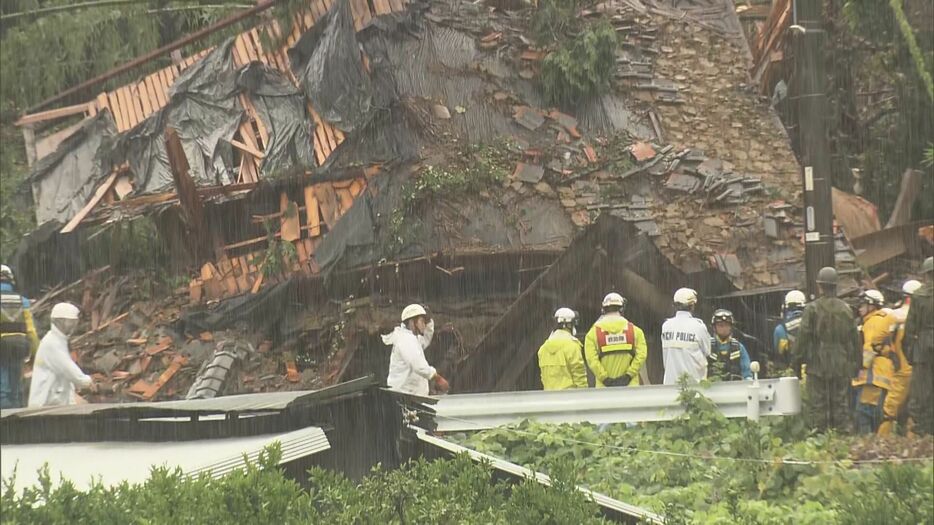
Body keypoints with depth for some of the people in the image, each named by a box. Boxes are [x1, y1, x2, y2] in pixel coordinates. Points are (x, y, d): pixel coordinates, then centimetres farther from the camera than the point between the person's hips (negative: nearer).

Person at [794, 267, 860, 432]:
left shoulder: (812, 309, -8)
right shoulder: (846, 310, 5)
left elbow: (803, 337, -9)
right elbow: (854, 339, 10)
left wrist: (799, 357, 2)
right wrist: (855, 364, 18)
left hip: (818, 366, -3)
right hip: (842, 367, 3)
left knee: (818, 406, 0)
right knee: (841, 404, 8)